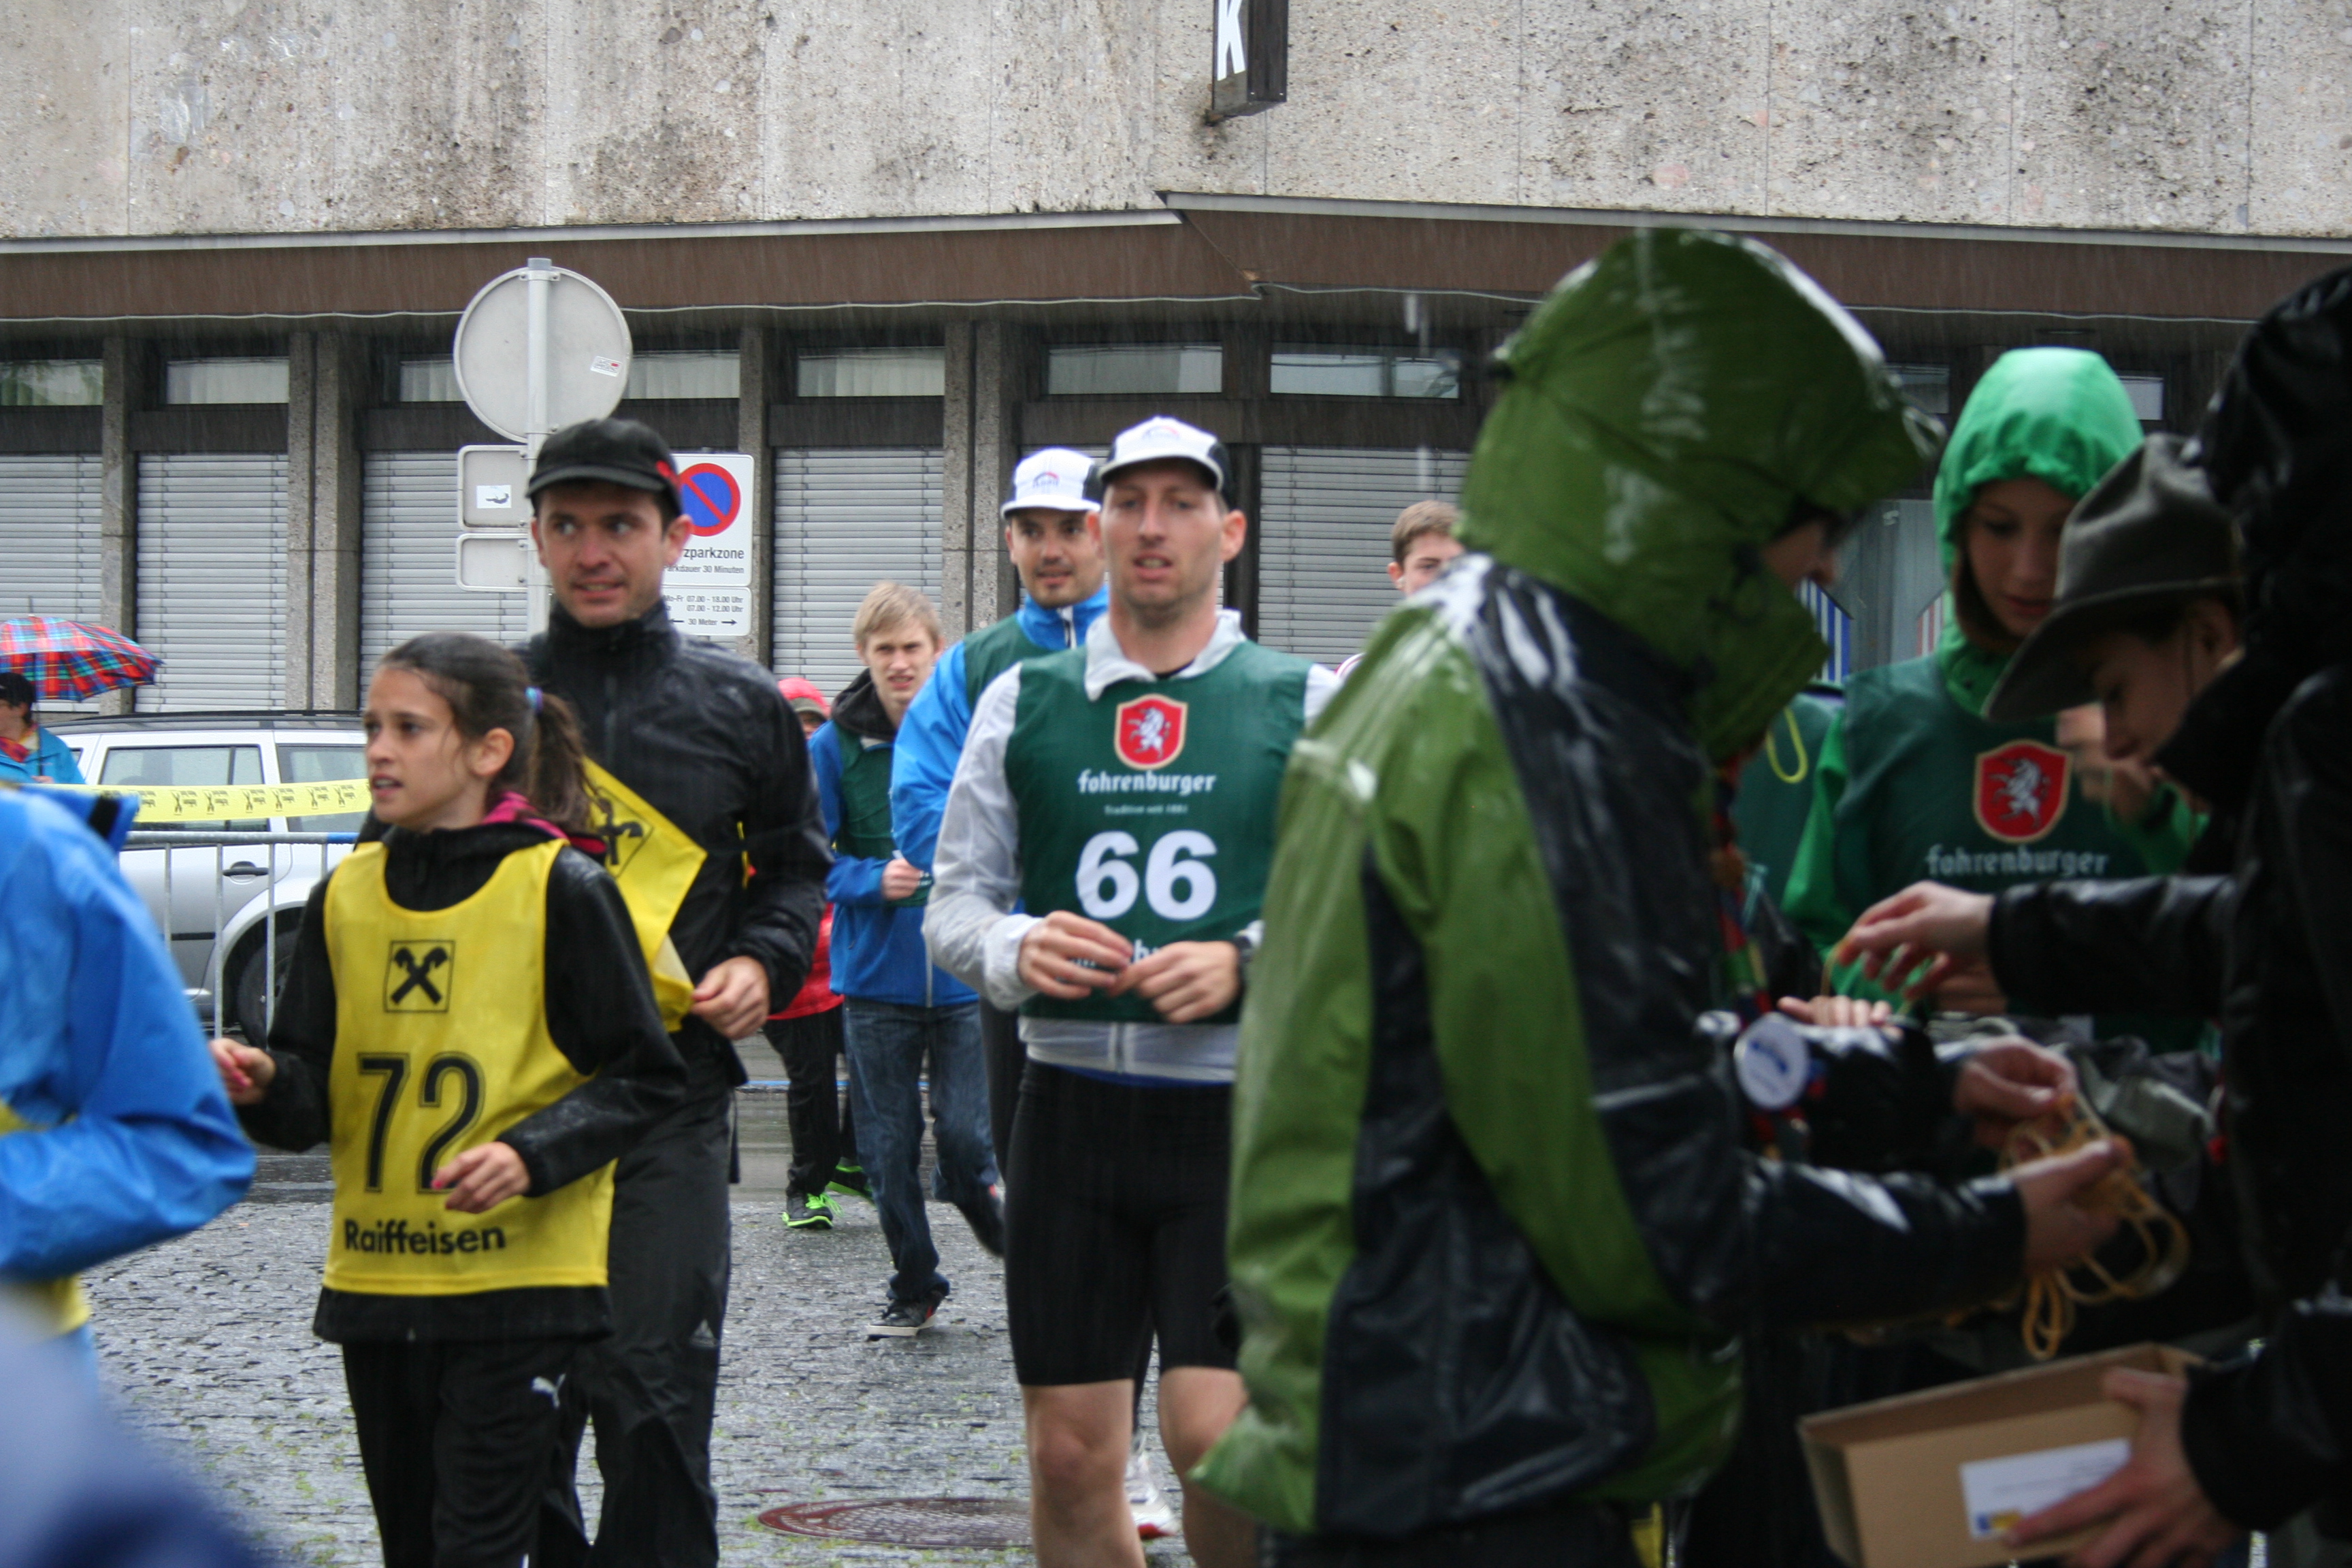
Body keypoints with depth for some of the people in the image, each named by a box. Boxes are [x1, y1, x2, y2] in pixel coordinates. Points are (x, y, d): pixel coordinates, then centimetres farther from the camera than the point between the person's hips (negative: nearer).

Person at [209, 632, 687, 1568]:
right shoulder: (347, 895, 7)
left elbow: (645, 1077, -5)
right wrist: (261, 1086, -14)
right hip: (374, 1280, 6)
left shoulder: (560, 890, -7)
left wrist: (532, 1154, -19)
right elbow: (313, 1096, 9)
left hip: (517, 1284, -5)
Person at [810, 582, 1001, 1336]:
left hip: (966, 975, -1)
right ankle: (914, 1286, 25)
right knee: (889, 1147, 7)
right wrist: (873, 880, -16)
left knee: (964, 1136, -5)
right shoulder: (835, 745, -2)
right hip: (875, 978, 1)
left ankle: (979, 1202, 30)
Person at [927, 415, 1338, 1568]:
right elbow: (953, 902, 13)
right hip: (1071, 1100, 3)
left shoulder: (1307, 704, 5)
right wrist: (1014, 949, -9)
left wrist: (1247, 966, -14)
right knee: (1071, 1459, 4)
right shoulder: (1023, 702, 12)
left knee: (1218, 1438, -14)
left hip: (1243, 1110, -2)